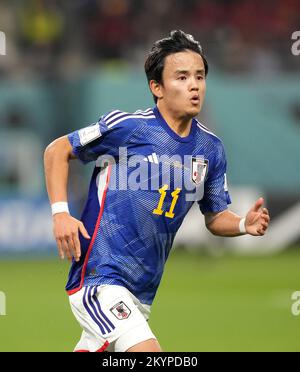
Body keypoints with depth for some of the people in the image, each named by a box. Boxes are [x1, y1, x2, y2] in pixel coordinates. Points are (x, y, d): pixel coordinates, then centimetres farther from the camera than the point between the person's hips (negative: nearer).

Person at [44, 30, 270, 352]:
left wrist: (244, 224, -5)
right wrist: (60, 213, -11)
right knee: (148, 353, -24)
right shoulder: (126, 126, -10)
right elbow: (57, 150, 0)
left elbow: (215, 217, 17)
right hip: (99, 278, -7)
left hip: (142, 290, 7)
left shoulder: (210, 148, 6)